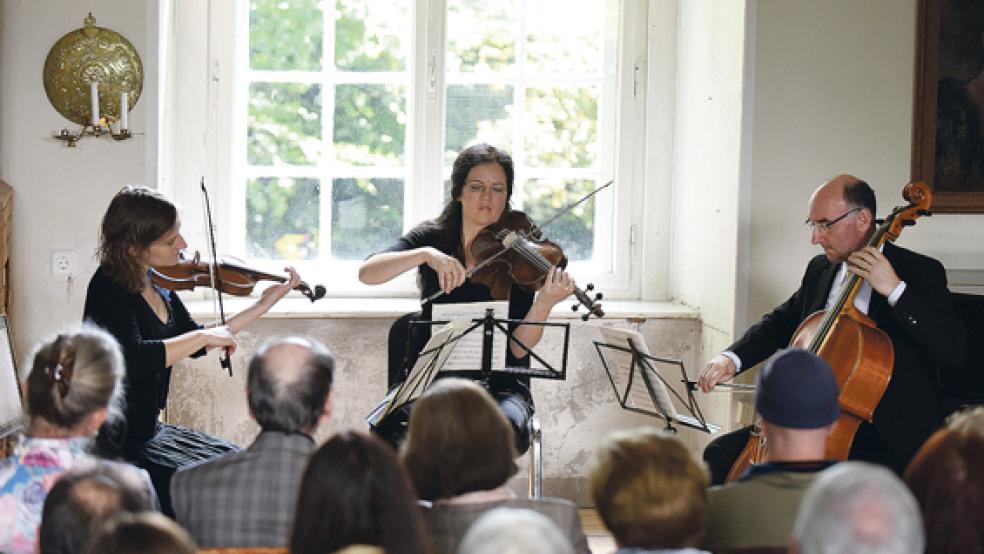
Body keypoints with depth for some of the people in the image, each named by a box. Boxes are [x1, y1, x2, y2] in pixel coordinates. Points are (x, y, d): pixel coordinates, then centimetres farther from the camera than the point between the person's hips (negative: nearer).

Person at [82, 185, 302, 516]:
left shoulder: (156, 284, 6)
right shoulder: (110, 288, -19)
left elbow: (193, 345, 18)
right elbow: (132, 359, -35)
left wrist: (266, 303, 15)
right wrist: (203, 336, -27)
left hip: (149, 431, 9)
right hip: (116, 446, -9)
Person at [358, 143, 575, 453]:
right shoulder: (432, 238, 5)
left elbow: (518, 348, -9)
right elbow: (367, 273, -12)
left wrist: (545, 302, -28)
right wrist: (427, 255, -26)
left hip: (497, 384, 0)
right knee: (387, 429, -32)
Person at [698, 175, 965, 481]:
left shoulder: (921, 273, -6)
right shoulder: (820, 269, 14)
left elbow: (953, 349, -18)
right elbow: (780, 324, 24)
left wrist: (895, 290, -24)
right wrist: (732, 358, 5)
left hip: (886, 438, -6)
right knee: (721, 455, -5)